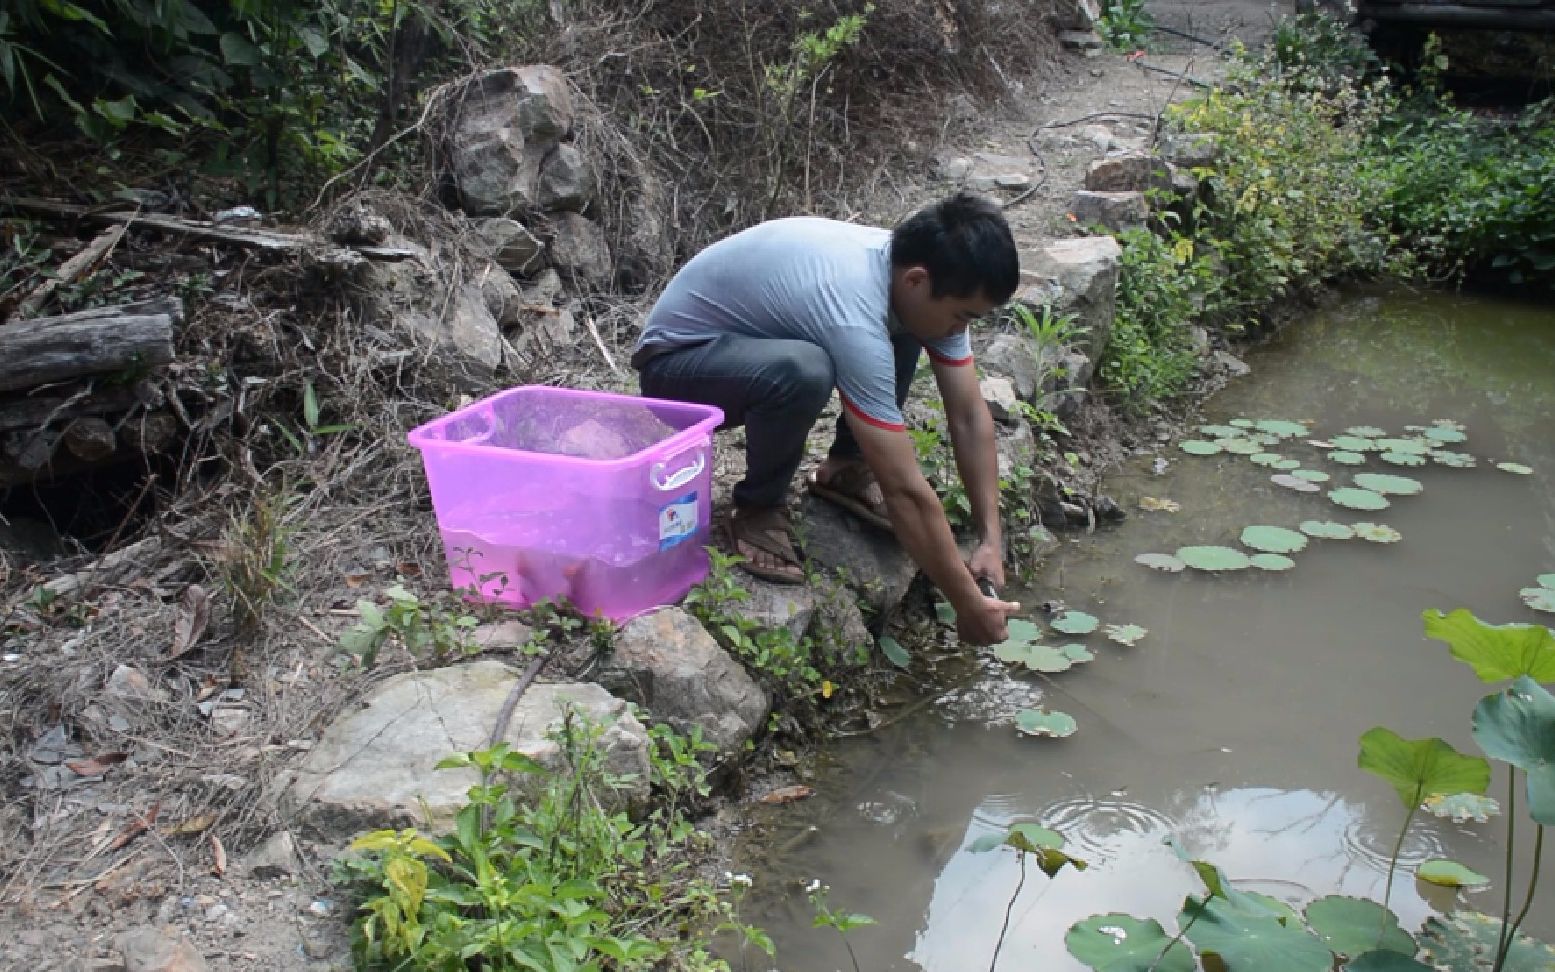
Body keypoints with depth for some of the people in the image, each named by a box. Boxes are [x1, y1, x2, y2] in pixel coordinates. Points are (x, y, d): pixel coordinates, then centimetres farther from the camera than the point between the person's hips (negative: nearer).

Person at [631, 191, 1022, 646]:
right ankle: (758, 509, -12)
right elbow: (906, 490, -34)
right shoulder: (854, 314, -38)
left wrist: (991, 537, -11)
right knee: (802, 370, -39)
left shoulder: (918, 274, -13)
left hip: (754, 334, 8)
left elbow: (970, 416, -6)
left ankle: (846, 468, 8)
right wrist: (968, 606, -26)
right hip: (676, 360, -8)